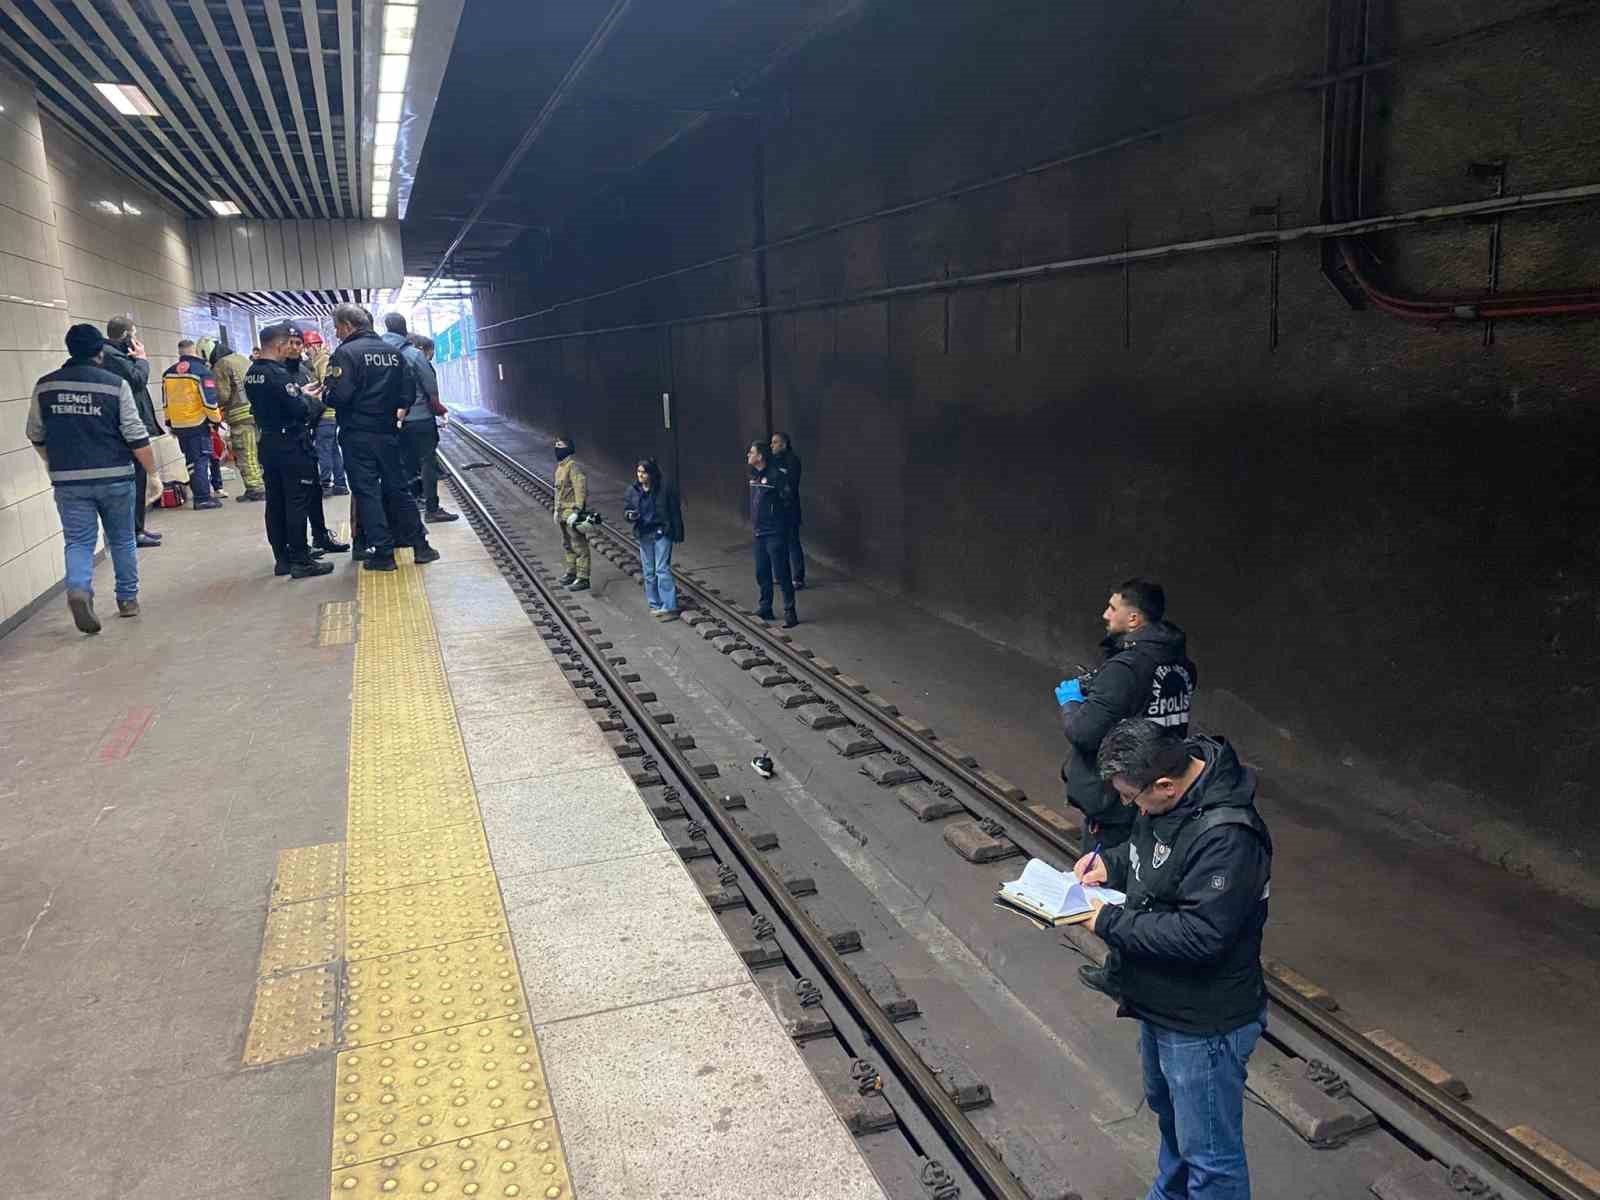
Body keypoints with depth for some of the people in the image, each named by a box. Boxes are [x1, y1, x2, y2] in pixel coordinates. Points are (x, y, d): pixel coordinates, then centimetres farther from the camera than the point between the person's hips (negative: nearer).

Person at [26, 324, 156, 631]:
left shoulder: (45, 386, 3)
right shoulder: (115, 384, -7)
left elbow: (36, 436, 13)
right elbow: (136, 436, -10)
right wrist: (152, 472, 0)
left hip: (69, 482, 1)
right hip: (115, 478, -1)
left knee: (79, 542, 4)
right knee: (122, 540, 13)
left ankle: (79, 589, -21)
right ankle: (128, 600, 21)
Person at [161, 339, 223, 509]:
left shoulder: (168, 373, 11)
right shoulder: (202, 371, -10)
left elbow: (165, 401, 15)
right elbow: (209, 400, -14)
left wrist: (170, 421, 24)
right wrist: (216, 419, -1)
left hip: (178, 424, 6)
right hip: (198, 424, -6)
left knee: (190, 460, 13)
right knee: (202, 460, -4)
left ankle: (199, 495, 17)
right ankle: (203, 498, -8)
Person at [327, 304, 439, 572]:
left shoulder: (345, 353, -11)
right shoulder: (393, 352, 7)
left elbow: (339, 396, -19)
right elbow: (407, 394, 7)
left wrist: (325, 392, 1)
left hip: (357, 435, -5)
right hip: (388, 432, 5)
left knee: (367, 493, 1)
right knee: (396, 489, 14)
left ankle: (383, 553, 3)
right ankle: (420, 545, 14)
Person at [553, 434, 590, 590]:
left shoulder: (573, 466, -17)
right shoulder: (559, 466, 12)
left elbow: (580, 489, -23)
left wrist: (576, 511, -28)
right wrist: (557, 509, 23)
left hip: (572, 512, -10)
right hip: (562, 513, 10)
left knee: (579, 546, -4)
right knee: (567, 545, 20)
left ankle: (583, 579, 0)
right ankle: (571, 573, 33)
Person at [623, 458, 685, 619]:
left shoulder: (665, 488, -10)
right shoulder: (633, 490, 1)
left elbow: (675, 511, -5)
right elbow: (626, 508, 7)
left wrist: (678, 533, -5)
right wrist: (630, 515, -17)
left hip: (662, 533, -5)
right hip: (644, 534, 5)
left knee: (662, 570, -10)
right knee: (649, 572, 10)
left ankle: (670, 608, -6)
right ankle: (655, 605, 22)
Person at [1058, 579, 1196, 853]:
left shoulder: (1124, 669, -25)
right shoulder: (1180, 664, 2)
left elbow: (1085, 733, -26)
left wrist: (1070, 703, -7)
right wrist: (1088, 689, 2)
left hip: (1113, 803, -8)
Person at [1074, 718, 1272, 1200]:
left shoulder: (1227, 838, -34)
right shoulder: (1167, 797, -6)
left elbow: (1198, 935, -33)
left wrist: (1111, 922, -25)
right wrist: (1111, 863, -4)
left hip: (1204, 1025, -10)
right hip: (1159, 1003, 10)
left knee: (1210, 1158, 10)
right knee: (1168, 1114, 33)